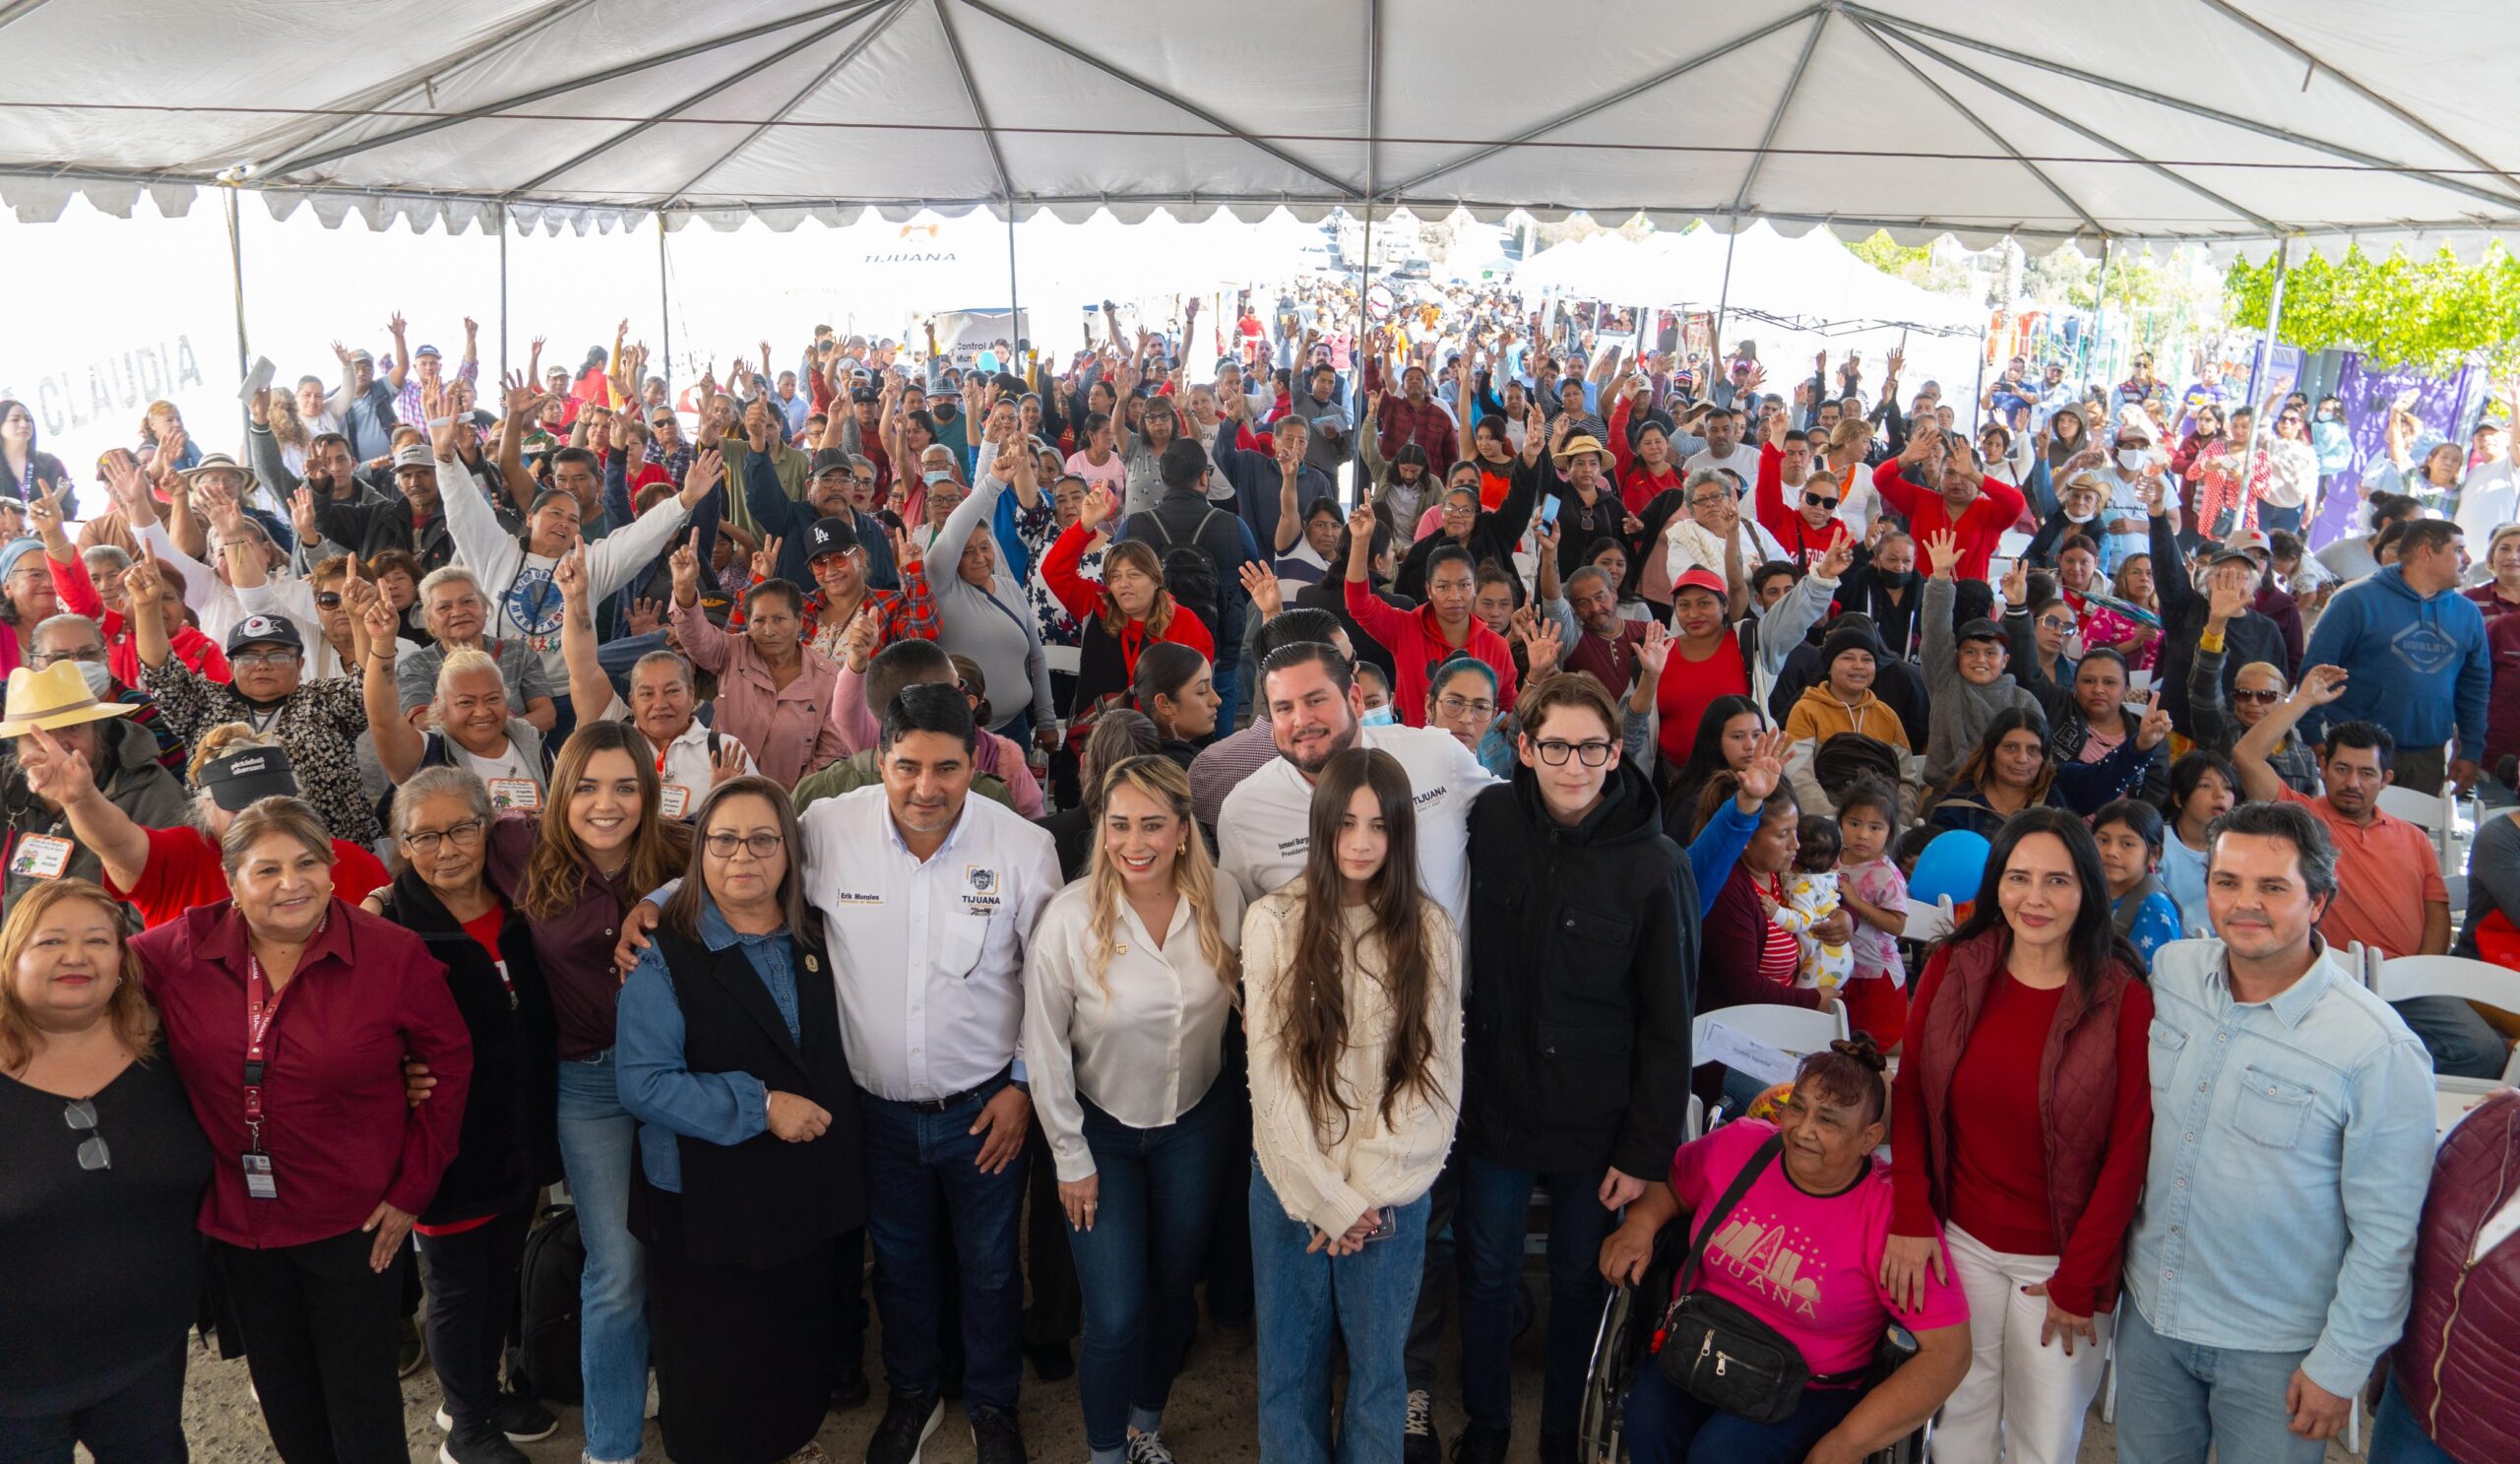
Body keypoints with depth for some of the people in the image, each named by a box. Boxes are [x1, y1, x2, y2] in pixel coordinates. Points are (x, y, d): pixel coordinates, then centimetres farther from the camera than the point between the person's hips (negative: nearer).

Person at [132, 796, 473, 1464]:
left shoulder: (394, 954, -14)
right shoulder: (178, 951, -7)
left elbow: (449, 1064, -6)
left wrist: (413, 1188, -5)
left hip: (354, 1224, -3)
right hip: (233, 1222, 3)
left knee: (362, 1403, 11)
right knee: (285, 1402, 22)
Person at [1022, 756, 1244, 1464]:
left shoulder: (1223, 903, -14)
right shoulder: (1070, 917, -22)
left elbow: (1245, 1003, 2)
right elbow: (1044, 1047, -12)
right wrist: (1071, 1157, -7)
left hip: (1195, 1126, 3)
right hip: (1101, 1130, -3)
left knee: (1173, 1289, 19)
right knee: (1115, 1318, -3)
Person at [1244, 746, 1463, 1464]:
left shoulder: (1430, 929, -2)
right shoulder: (1274, 921, -6)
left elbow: (1436, 1074, -3)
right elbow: (1272, 1072, -7)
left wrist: (1369, 1191, -10)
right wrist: (1328, 1198, -9)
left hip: (1392, 1189, 1)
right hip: (1292, 1182, 0)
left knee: (1378, 1364, 9)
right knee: (1290, 1363, 10)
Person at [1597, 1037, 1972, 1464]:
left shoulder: (1890, 1214, -17)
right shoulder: (1739, 1146, -6)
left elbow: (1948, 1351, -17)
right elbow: (1669, 1181, 15)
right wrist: (1640, 1223, -8)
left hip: (1810, 1392, -3)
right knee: (1648, 1420, -26)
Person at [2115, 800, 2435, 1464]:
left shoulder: (2380, 1052, -20)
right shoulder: (2171, 969, -6)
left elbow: (2387, 1235, -13)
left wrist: (2340, 1366, -9)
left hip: (2275, 1348, -4)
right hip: (2150, 1310, 4)